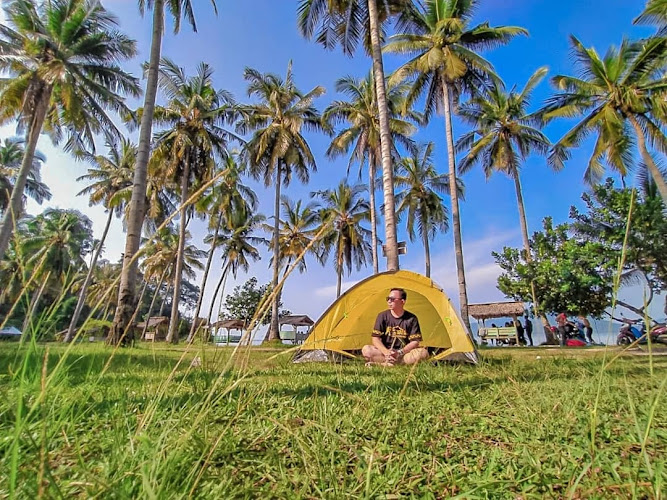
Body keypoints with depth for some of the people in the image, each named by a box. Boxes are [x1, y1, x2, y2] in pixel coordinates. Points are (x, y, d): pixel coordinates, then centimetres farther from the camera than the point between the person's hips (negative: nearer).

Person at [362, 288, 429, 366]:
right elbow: (375, 338, -7)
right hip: (385, 351, 0)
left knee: (423, 353, -29)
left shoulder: (411, 319, -4)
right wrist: (386, 352, -23)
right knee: (366, 350, -27)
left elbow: (415, 341, -6)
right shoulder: (382, 316, -3)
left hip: (404, 353, 0)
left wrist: (400, 352, -21)